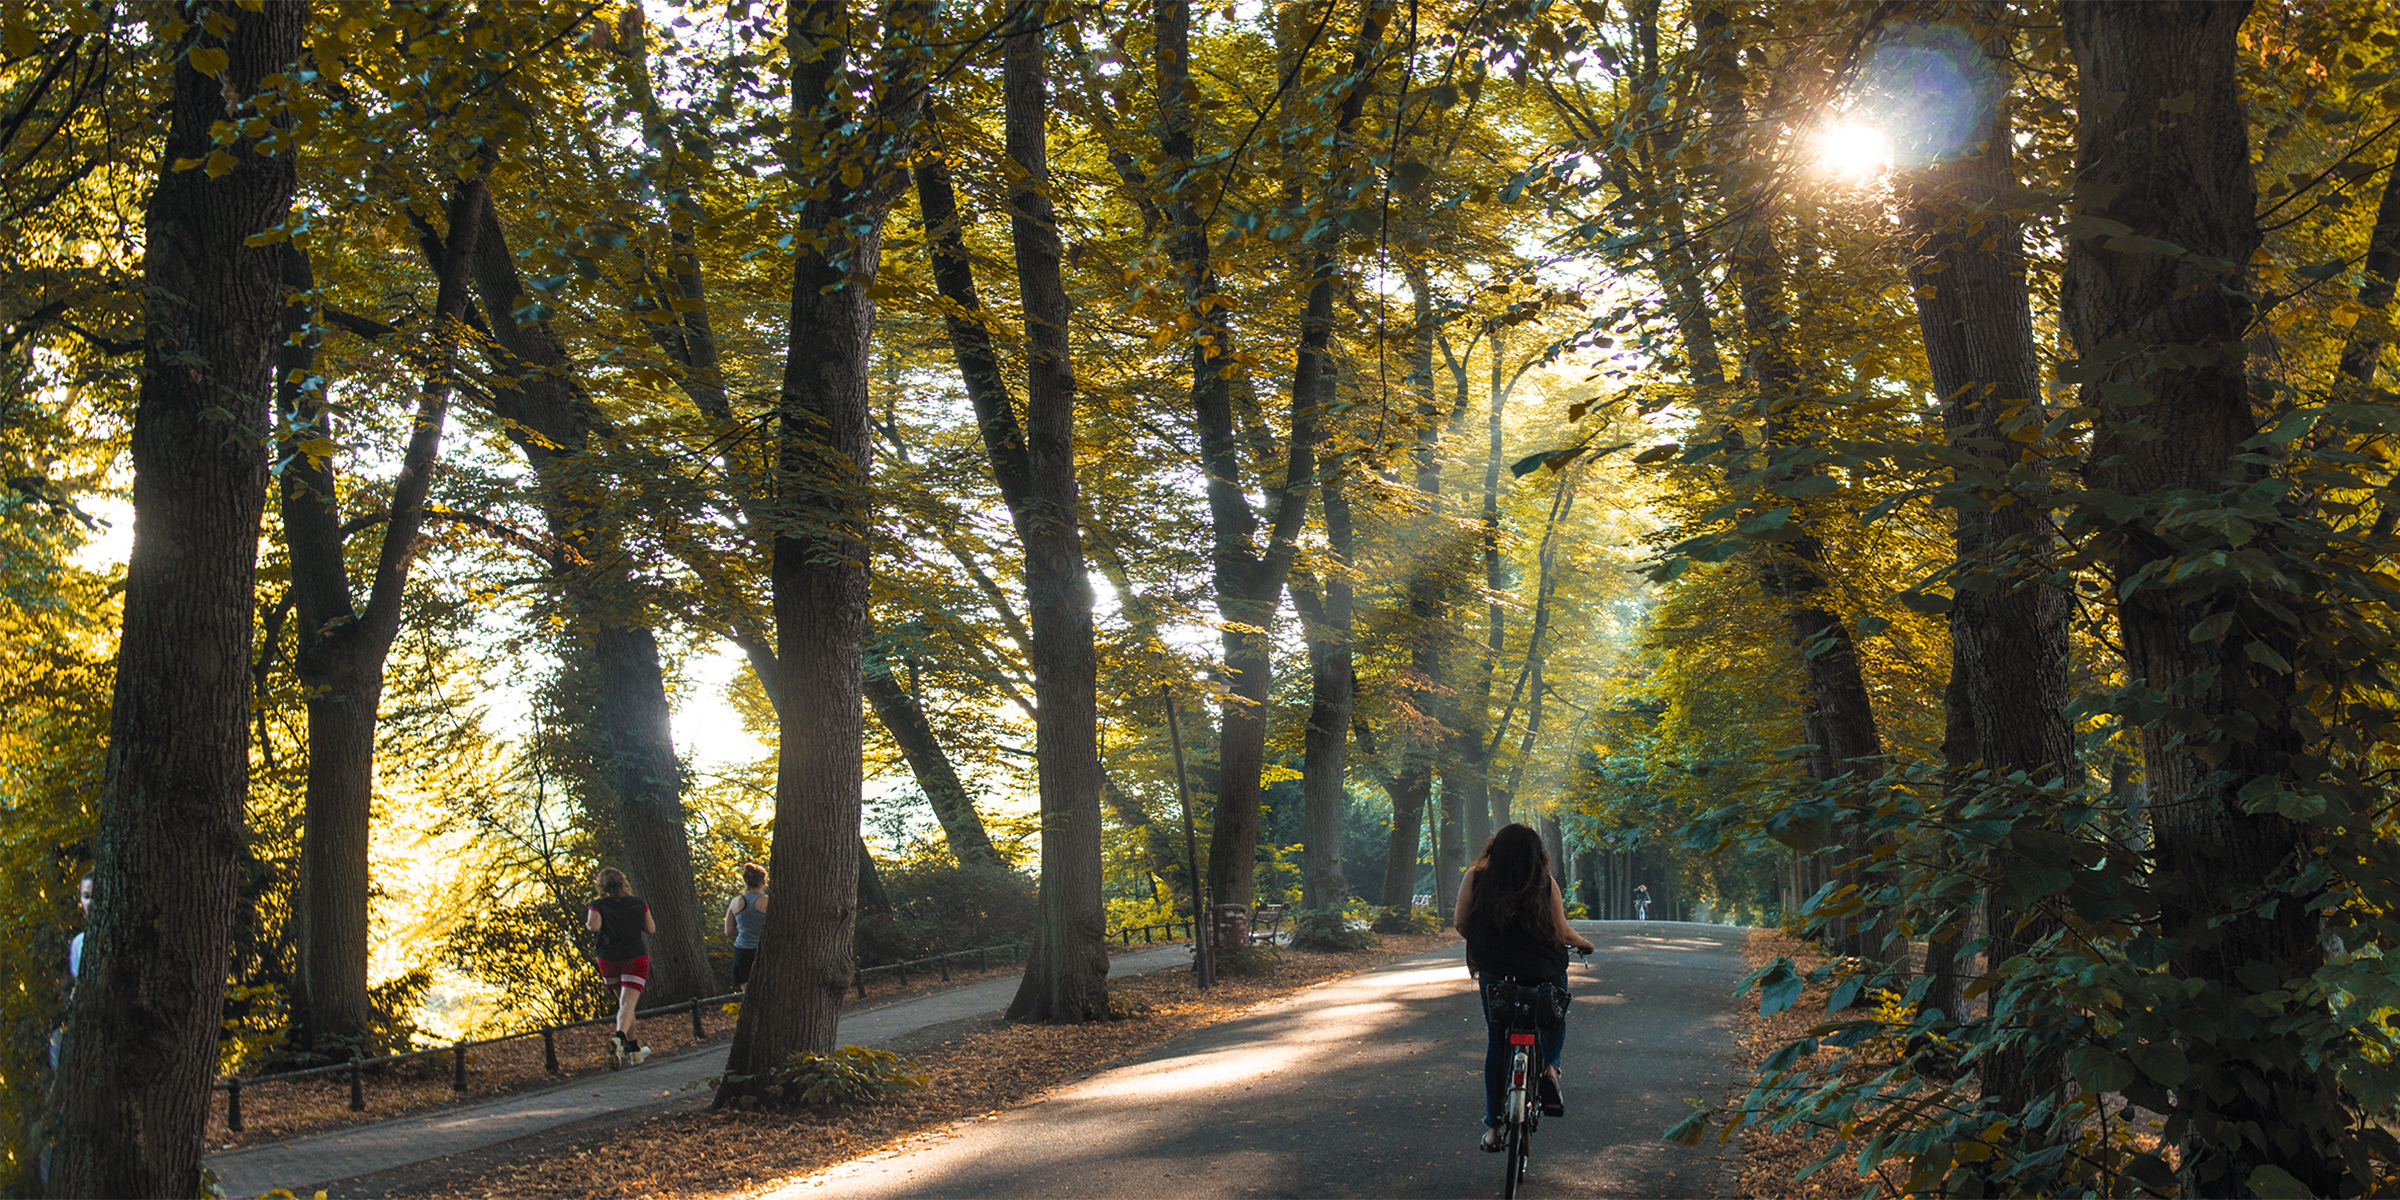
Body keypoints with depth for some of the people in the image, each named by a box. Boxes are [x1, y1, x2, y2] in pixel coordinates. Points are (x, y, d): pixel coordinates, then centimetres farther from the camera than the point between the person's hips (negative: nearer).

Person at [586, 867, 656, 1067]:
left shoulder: (597, 905, -3)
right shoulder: (638, 903, 3)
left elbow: (594, 925, -20)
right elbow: (651, 928, 4)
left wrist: (588, 923, 2)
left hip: (608, 959, 1)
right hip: (635, 957, -1)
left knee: (624, 1002, 18)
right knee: (628, 1003, -11)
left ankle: (634, 1049, 25)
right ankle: (619, 1036, -40)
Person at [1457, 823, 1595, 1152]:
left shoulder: (1476, 877, -5)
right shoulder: (1545, 883, -6)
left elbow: (1462, 924, 0)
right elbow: (1562, 933, -4)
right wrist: (1583, 943, 18)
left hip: (1494, 972, 0)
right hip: (1543, 971, 0)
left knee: (1496, 1043, 17)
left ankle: (1493, 1125, 15)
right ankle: (1549, 1065, -1)